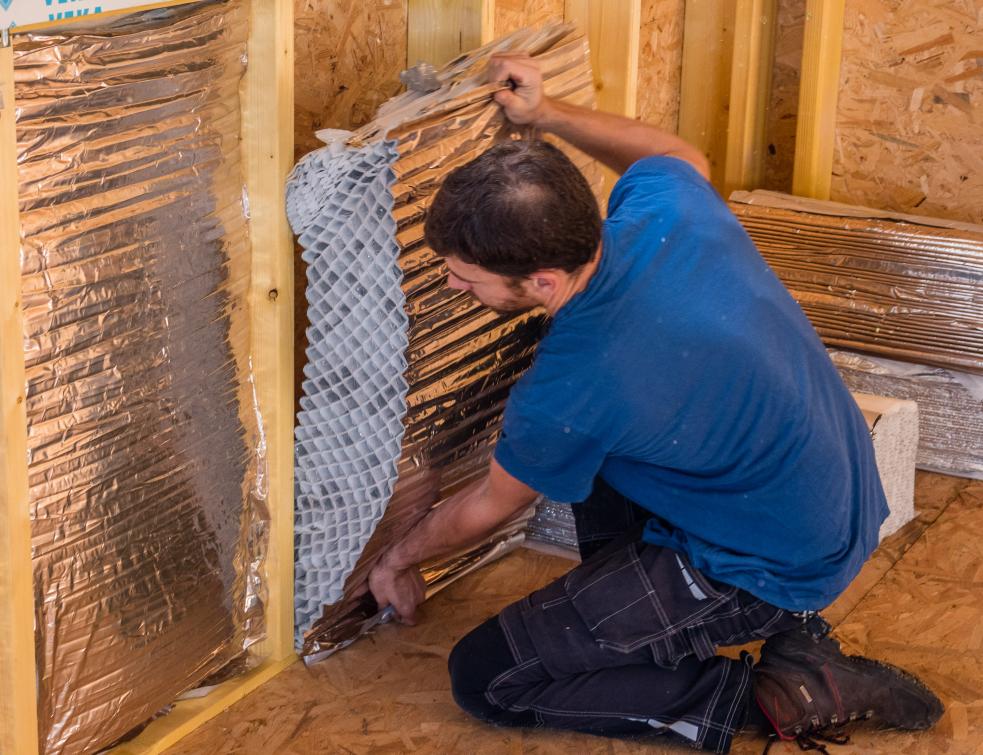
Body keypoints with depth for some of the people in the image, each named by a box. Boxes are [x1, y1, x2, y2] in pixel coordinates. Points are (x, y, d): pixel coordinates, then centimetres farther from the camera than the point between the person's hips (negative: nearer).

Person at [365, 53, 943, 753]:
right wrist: (548, 113, 13)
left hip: (775, 571, -8)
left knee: (484, 678, -6)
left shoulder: (566, 393, -30)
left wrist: (401, 559, 13)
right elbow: (683, 155, 15)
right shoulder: (664, 203, -15)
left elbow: (489, 506, -7)